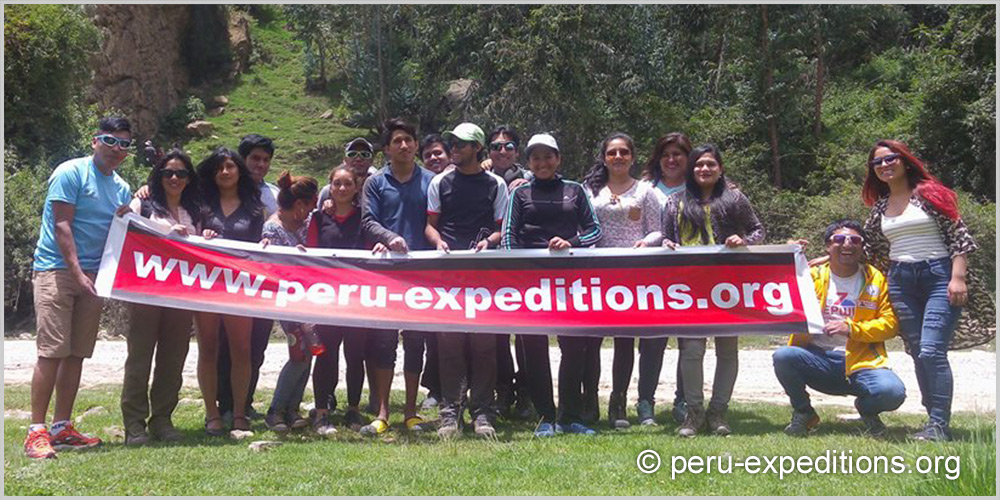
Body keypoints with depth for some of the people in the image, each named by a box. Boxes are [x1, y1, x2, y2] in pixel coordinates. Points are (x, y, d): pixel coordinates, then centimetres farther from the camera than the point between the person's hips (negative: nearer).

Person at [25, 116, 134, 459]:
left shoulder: (122, 188, 15)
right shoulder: (71, 173, -6)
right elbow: (62, 226, -12)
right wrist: (77, 272, -19)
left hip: (92, 275, 7)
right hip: (57, 269, -7)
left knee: (77, 353, 7)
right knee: (52, 351, -11)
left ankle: (62, 428, 14)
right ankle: (36, 431, -8)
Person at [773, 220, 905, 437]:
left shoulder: (876, 280, 7)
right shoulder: (812, 276, 8)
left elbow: (890, 323, 2)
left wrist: (852, 329, -14)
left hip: (861, 362, 0)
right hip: (818, 358, 1)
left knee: (892, 392, -29)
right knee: (783, 356, -30)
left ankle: (867, 409, 12)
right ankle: (803, 414, 0)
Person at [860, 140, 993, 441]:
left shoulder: (929, 193, 0)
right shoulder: (879, 207, 14)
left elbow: (958, 236, -5)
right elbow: (869, 250, 18)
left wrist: (958, 277, -13)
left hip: (939, 276, -5)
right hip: (901, 283, 5)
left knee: (931, 350, -17)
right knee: (919, 354, 4)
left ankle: (939, 425, -12)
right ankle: (937, 420, 11)